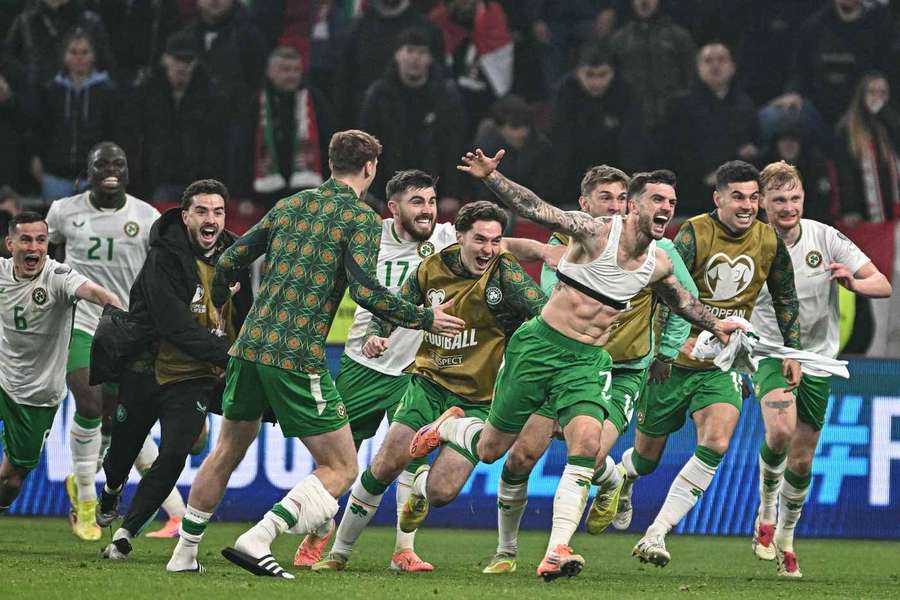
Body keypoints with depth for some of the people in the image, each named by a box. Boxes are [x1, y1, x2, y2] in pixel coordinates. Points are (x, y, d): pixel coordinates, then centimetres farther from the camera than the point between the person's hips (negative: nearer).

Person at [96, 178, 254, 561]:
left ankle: (126, 531, -6)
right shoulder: (164, 257, -18)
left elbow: (247, 319, 13)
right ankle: (111, 491, 53)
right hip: (147, 368, -2)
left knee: (173, 455, -18)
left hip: (196, 378, 2)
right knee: (123, 449, 17)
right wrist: (228, 355, -32)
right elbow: (175, 325, -26)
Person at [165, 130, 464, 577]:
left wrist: (218, 311, 36)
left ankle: (184, 554, 25)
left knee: (227, 452, 23)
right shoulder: (361, 218, -2)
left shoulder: (291, 205, 16)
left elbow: (228, 262, 16)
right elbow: (364, 289, -15)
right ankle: (257, 540, -15)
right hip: (299, 358, -7)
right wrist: (425, 319, -5)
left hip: (250, 346, 7)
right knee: (341, 469, 1)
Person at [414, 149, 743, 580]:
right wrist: (490, 177, -35)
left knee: (587, 446, -21)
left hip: (587, 362, 4)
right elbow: (537, 210, -22)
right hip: (540, 345, -4)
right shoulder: (596, 232, -14)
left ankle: (556, 553, -22)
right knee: (490, 449, 6)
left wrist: (714, 325, 24)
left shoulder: (658, 265, 4)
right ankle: (447, 426, 42)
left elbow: (679, 300, 28)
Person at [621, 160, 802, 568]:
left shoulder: (770, 241, -2)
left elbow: (785, 298, 13)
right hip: (674, 361, -2)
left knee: (716, 444, -24)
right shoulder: (694, 233, -15)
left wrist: (793, 350, 10)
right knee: (647, 456, 9)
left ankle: (656, 535, -19)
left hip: (723, 366, 2)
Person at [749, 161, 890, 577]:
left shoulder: (826, 237, -7)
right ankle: (766, 511, -5)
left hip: (817, 359, 2)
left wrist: (853, 282, -30)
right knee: (781, 430, -29)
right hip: (771, 352, -2)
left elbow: (883, 286, -8)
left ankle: (785, 538, 28)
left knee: (802, 461, 6)